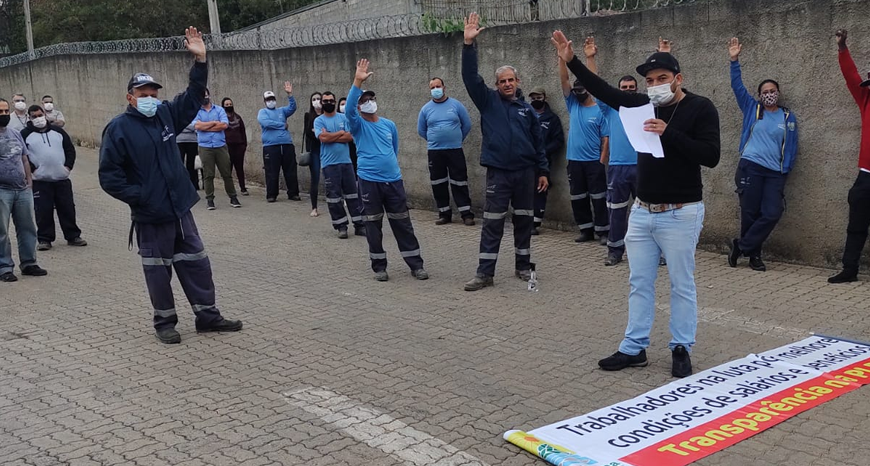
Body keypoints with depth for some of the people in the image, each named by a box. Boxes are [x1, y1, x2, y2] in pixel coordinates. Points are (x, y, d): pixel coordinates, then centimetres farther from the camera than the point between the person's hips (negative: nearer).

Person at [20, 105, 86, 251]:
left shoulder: (57, 131, 12)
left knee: (68, 208, 5)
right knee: (43, 211, -2)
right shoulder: (25, 134, 2)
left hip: (62, 179, 3)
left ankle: (73, 236, 15)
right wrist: (31, 170, -8)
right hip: (40, 181, -2)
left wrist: (68, 166, 1)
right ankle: (44, 239, 8)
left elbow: (70, 149, 13)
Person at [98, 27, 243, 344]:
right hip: (151, 216, -5)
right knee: (158, 271, 6)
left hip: (180, 209, 6)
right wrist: (137, 196, -17)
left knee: (196, 264, 10)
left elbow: (193, 96, 11)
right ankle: (165, 322, 19)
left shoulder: (165, 115, 7)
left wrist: (200, 60, -1)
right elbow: (109, 175, -12)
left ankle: (207, 315, 20)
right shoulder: (119, 128, -9)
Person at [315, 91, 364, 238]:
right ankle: (341, 226, 9)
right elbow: (323, 138, -15)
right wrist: (341, 133, -5)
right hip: (329, 164, -2)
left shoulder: (343, 118, 7)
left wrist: (330, 136, -9)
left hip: (346, 161, 2)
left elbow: (349, 137, -4)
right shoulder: (319, 120, 0)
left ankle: (359, 225, 9)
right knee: (334, 196, 0)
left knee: (352, 193, 4)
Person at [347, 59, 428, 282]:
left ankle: (416, 264, 11)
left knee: (403, 224, 5)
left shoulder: (389, 125, 9)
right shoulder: (358, 125, -2)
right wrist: (357, 82, -31)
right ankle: (379, 266, 16)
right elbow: (348, 108, -22)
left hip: (394, 181, 3)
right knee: (373, 225, 4)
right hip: (369, 182, -2)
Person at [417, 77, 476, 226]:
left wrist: (457, 139, 11)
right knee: (438, 184, 5)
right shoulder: (426, 109, 5)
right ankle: (444, 214, 15)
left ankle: (467, 214, 1)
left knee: (459, 182, -2)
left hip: (455, 150, -2)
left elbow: (467, 125, 7)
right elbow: (421, 130, 16)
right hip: (434, 152, 2)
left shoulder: (456, 105, 1)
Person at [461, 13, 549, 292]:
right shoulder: (488, 102, 3)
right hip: (497, 173, -2)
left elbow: (538, 142, 11)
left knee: (524, 221, 9)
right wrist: (469, 45, -19)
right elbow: (471, 77, -10)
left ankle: (523, 266, 22)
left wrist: (543, 171, 7)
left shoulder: (527, 109, 8)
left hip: (525, 172, 2)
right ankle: (485, 272, 1)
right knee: (492, 223, -2)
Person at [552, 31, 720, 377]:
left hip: (680, 214, -6)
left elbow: (710, 156, -18)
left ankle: (681, 349, 17)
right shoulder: (645, 105, 6)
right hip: (642, 212, 6)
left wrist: (669, 134, -25)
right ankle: (634, 348, 19)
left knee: (681, 285, 4)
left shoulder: (700, 108, -9)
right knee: (639, 283, 10)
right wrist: (572, 62, 6)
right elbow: (606, 93, 12)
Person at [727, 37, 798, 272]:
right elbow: (737, 86, 4)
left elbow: (791, 147, 12)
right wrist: (734, 61, -5)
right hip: (750, 167, -1)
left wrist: (785, 171, 4)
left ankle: (741, 245, 4)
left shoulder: (788, 117, 11)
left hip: (775, 173, 2)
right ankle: (753, 254, 13)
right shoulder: (752, 109, 9)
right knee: (750, 213, -1)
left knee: (772, 214, -10)